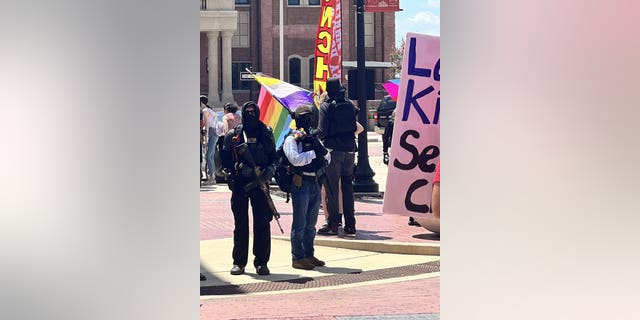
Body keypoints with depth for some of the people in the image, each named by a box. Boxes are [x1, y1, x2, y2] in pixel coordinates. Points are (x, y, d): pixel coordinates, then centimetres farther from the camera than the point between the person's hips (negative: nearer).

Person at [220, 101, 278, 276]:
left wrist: (270, 169, -7)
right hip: (240, 184, -1)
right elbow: (225, 159, 1)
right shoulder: (232, 135, 2)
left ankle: (261, 262, 7)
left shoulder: (266, 133, 7)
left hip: (260, 183, 1)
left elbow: (274, 156, 12)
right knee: (241, 224, 4)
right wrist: (238, 168, -14)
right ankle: (239, 262, 11)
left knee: (262, 223, 0)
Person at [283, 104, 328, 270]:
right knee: (300, 224, -3)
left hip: (315, 184, 8)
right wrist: (314, 153, -19)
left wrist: (322, 150, -3)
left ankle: (309, 255, 24)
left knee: (311, 224, 15)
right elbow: (295, 159, -23)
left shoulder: (313, 137, 14)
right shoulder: (292, 139, -9)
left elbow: (326, 156, 17)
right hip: (301, 185, -8)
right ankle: (297, 258, 1)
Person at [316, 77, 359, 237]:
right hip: (350, 150, 5)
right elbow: (355, 127, 14)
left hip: (333, 150, -4)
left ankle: (333, 224, -2)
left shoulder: (326, 106, -6)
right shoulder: (350, 105, 9)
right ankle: (350, 225, 8)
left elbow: (322, 130, -11)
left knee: (331, 188, -1)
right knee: (347, 187, 9)